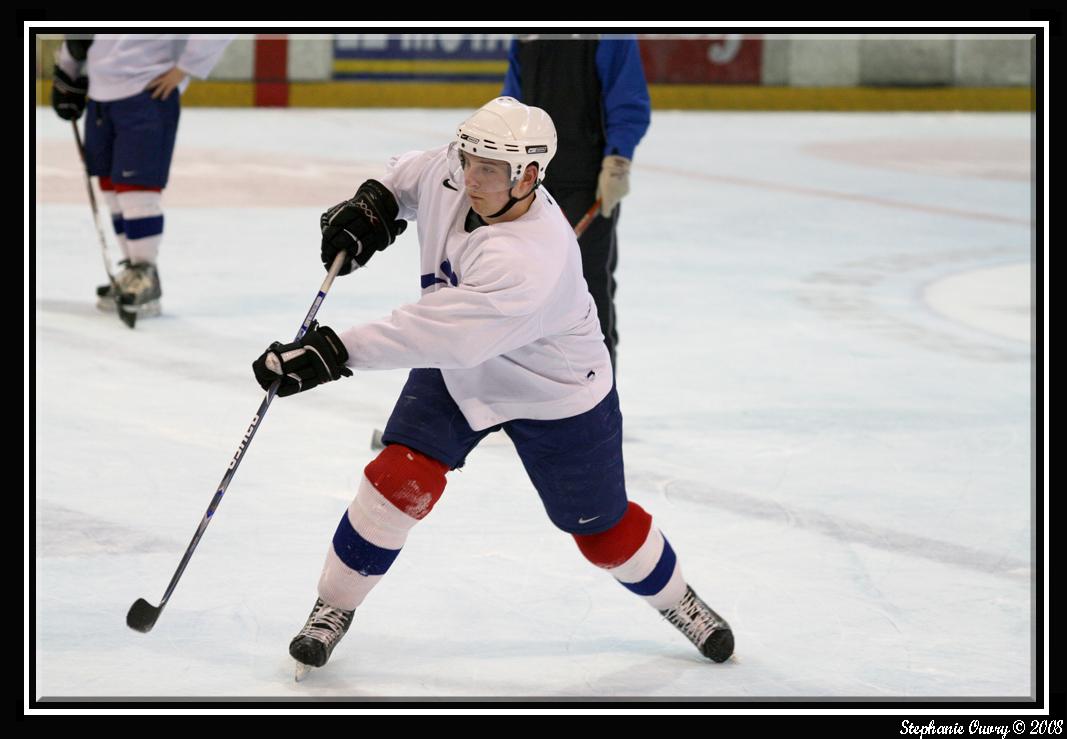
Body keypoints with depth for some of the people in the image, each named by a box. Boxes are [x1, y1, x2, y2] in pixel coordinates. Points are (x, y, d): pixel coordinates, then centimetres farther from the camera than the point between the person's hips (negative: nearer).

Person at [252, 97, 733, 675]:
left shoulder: (532, 261, -43)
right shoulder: (452, 171, -21)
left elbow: (438, 332, -48)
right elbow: (411, 177, 6)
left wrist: (332, 353, -50)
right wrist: (372, 204, -13)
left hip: (555, 394, -5)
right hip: (454, 369, 5)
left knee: (601, 528, 10)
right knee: (400, 477, -15)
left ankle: (674, 599, 40)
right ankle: (334, 606, 1)